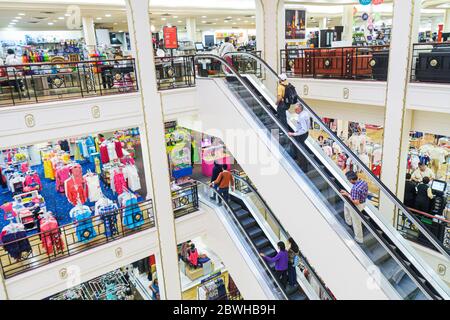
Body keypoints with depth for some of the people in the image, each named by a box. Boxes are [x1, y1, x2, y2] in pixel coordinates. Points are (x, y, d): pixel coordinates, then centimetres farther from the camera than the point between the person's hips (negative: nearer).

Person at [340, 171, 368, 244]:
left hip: (357, 206, -9)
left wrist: (347, 195, -23)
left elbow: (356, 202, -33)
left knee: (356, 223, 13)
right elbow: (366, 193, 7)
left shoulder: (355, 189, -37)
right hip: (363, 203, 9)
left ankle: (359, 238, 33)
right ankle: (349, 221, 48)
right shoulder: (364, 182, -10)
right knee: (346, 205, 32)